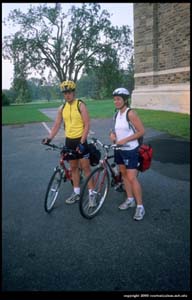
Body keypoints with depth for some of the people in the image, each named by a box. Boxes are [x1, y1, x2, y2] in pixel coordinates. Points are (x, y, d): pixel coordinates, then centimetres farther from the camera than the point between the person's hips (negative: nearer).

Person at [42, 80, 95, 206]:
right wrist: (49, 138, -5)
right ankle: (77, 193, 26)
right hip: (69, 141, 5)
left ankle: (91, 194, 9)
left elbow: (87, 125, -13)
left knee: (85, 167, -2)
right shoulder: (62, 108, 6)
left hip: (80, 140, -5)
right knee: (73, 167, 13)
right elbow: (56, 125, 9)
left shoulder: (81, 105, -10)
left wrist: (82, 142, -20)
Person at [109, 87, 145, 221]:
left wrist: (125, 140, -21)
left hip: (130, 150, -8)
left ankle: (140, 206, 4)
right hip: (119, 150, 8)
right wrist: (112, 133, -2)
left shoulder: (130, 113, -16)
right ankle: (130, 199, 31)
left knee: (132, 177, -8)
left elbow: (142, 131, -17)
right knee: (124, 174, 15)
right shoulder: (117, 114, 7)